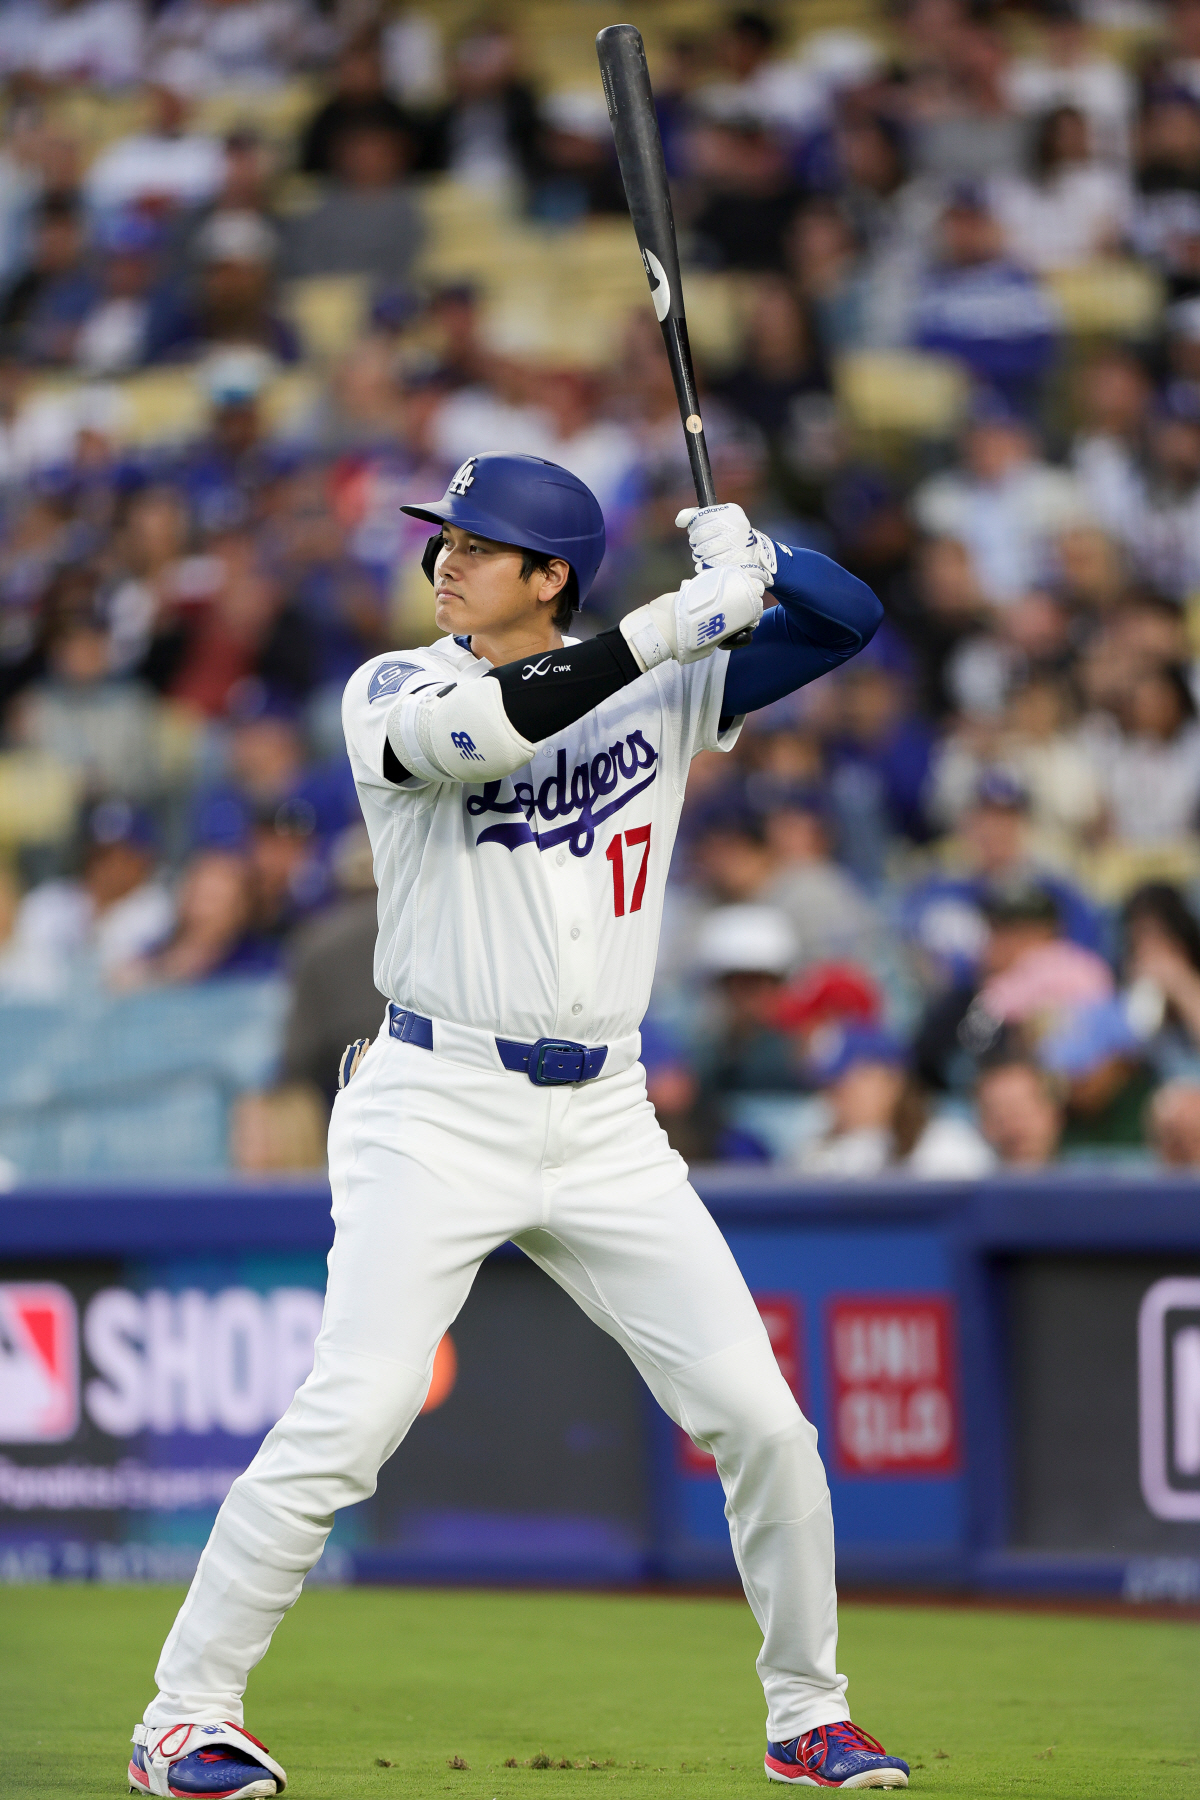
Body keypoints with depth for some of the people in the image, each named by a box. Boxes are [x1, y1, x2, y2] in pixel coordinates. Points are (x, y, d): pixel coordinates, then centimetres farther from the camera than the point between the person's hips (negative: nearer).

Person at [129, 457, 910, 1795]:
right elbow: (480, 731, -25)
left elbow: (847, 619, 9)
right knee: (348, 1420, -16)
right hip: (437, 1115, -4)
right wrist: (678, 621, -25)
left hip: (603, 1122, 4)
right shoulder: (394, 694, -3)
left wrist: (750, 557, -13)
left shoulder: (666, 686, 8)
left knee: (761, 1420, -1)